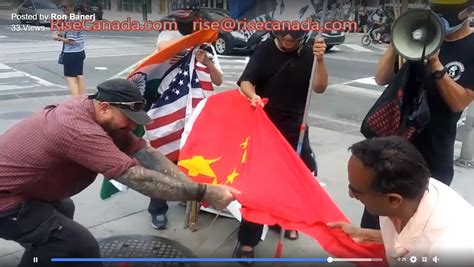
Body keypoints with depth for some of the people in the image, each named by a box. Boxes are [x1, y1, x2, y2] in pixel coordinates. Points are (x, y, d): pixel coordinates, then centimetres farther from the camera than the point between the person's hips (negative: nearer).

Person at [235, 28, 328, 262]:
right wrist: (252, 95, -32)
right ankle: (247, 241, 8)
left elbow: (320, 88, -11)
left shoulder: (308, 53, -2)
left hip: (294, 127, 3)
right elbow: (245, 81, -10)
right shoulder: (264, 50, -5)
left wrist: (320, 60, -27)